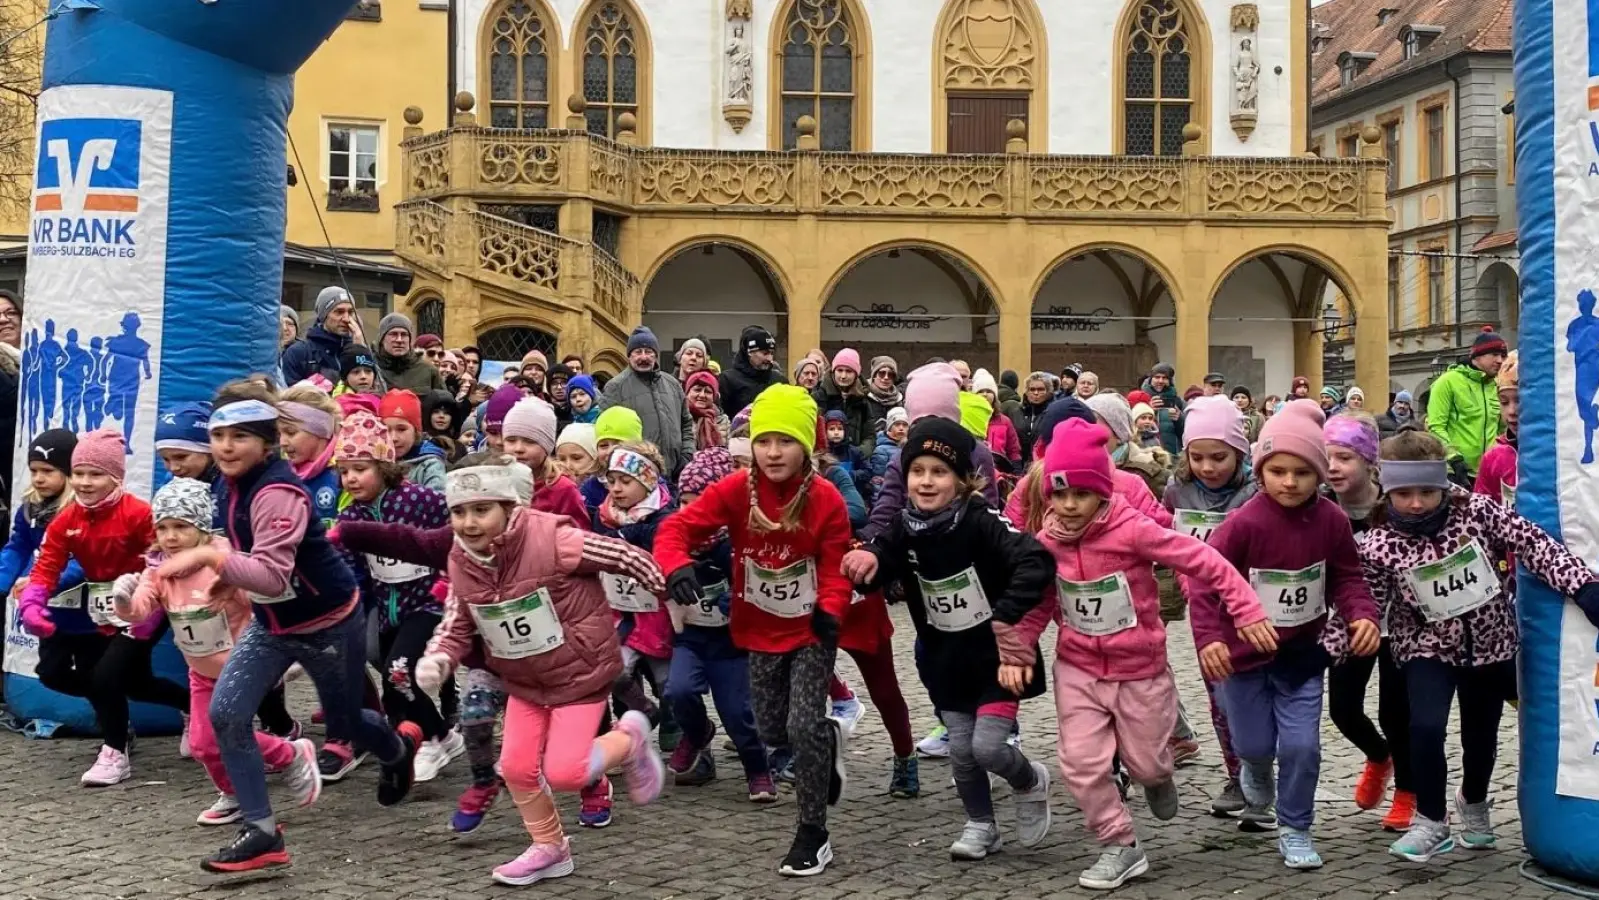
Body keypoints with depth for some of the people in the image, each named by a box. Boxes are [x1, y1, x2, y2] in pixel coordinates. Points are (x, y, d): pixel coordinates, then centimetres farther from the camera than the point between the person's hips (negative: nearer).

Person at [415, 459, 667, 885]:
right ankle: (549, 849, 29)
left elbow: (625, 557, -17)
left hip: (580, 671, -6)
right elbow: (458, 623, 3)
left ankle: (630, 739, 18)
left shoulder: (553, 540, -29)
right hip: (524, 679, 6)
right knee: (516, 767, 5)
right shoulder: (461, 563, -9)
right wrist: (437, 659, -18)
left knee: (563, 773, -11)